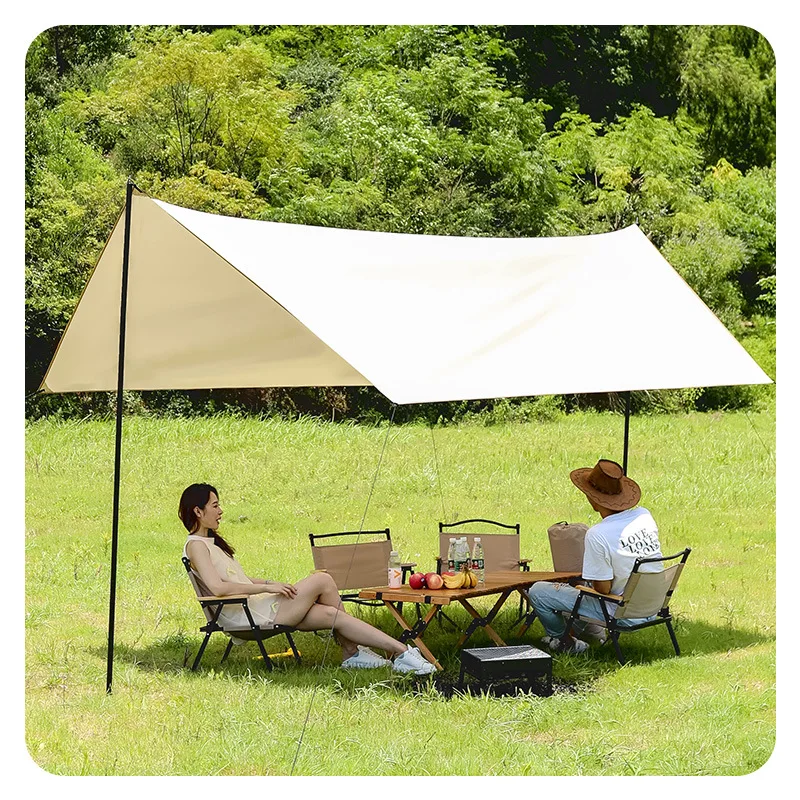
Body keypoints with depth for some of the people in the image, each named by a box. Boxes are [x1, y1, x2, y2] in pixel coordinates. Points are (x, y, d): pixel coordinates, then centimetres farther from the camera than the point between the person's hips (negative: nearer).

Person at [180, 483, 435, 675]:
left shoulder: (210, 542, 21)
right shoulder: (196, 545, -12)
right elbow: (217, 587, -27)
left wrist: (270, 582, 9)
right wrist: (266, 587, -21)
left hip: (258, 609, 10)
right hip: (249, 615, -10)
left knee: (333, 615, -4)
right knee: (322, 580, -14)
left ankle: (399, 650, -7)